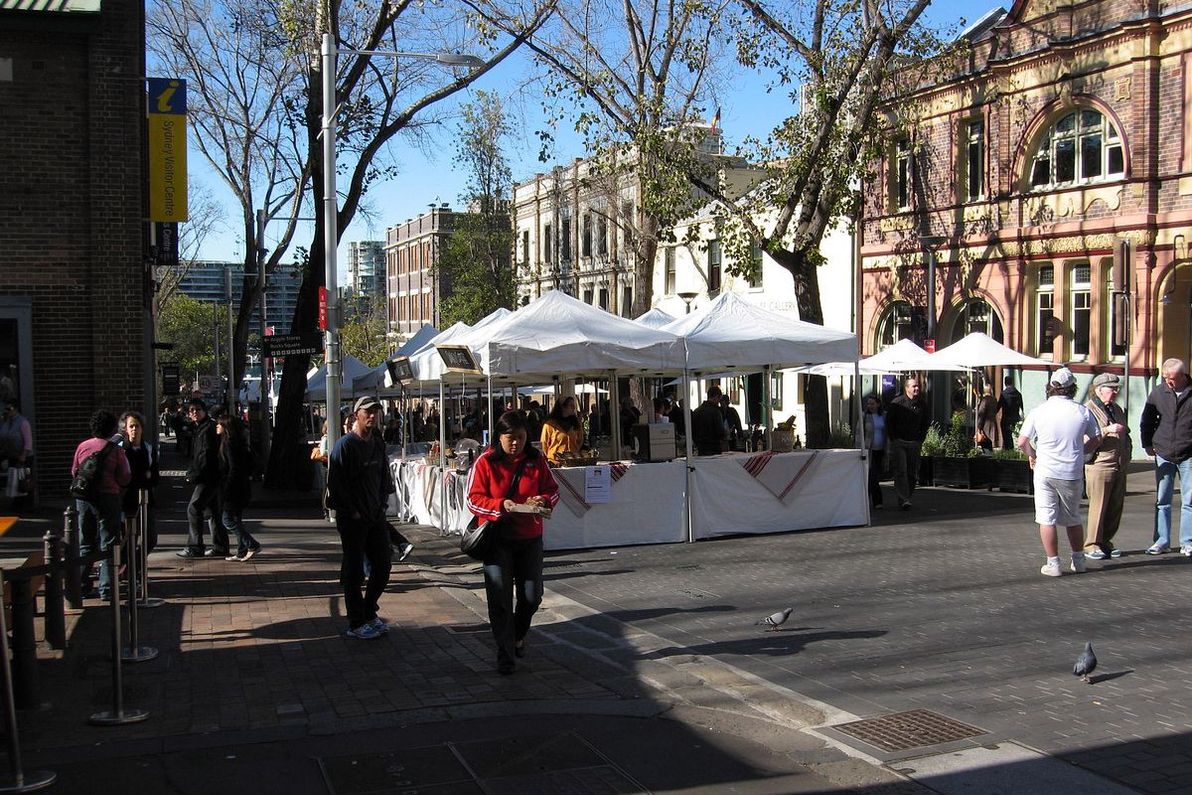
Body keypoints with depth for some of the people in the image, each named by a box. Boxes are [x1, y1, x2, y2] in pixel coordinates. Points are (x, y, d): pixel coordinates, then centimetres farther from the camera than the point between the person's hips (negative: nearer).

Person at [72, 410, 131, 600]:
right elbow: (124, 479, -8)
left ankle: (81, 585, 18)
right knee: (108, 545, 3)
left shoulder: (82, 446, 2)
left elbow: (74, 472, 11)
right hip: (108, 497, -4)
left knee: (85, 544, 16)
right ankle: (106, 589, 1)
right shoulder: (115, 450, -9)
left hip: (83, 498, 4)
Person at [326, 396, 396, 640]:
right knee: (354, 572, 1)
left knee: (382, 567, 10)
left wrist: (382, 504, 6)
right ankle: (356, 624, 10)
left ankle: (369, 613, 27)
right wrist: (352, 511, -14)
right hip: (353, 519, -7)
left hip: (376, 516, 7)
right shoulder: (345, 444, -12)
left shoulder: (378, 444, 10)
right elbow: (335, 483, -14)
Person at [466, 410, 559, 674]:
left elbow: (553, 490, 7)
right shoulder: (485, 462, -8)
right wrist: (501, 506, -25)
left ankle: (518, 634, 38)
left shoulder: (536, 460, 1)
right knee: (500, 598, -2)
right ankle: (505, 654, 10)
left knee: (532, 596, 8)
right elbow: (473, 499, -9)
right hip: (497, 537, -3)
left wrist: (543, 500, -16)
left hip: (530, 537, 3)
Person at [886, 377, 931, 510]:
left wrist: (921, 439, 12)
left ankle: (907, 498, 17)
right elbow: (889, 421, 0)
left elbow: (926, 422, 19)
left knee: (913, 474, 6)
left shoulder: (922, 404, 6)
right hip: (898, 443, -4)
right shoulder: (897, 403, -7)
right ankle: (904, 500, -18)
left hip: (914, 443, 4)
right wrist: (893, 439, -3)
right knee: (901, 471, -13)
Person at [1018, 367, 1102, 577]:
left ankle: (1053, 563, 4)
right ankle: (1078, 560, 26)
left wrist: (1032, 455, 15)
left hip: (1045, 472, -2)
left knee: (1047, 519, 4)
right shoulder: (1083, 412, -1)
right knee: (1073, 519, 17)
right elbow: (1096, 441, 9)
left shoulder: (1038, 412, -6)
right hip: (1073, 474, 2)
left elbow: (1022, 442, -4)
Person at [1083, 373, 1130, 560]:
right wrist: (1107, 430, -23)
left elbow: (1125, 434, 32)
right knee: (1098, 507, -7)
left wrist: (1127, 451, 19)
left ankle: (1106, 542, 18)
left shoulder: (1117, 409, 19)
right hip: (1099, 465, -8)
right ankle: (1092, 545, 0)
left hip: (1119, 467, 8)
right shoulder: (1088, 409, -6)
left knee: (1115, 507, 8)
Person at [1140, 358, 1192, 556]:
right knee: (1162, 501, 6)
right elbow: (1147, 420, 13)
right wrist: (1147, 444, 10)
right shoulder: (1158, 392, 2)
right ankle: (1162, 541, 13)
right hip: (1163, 455, 3)